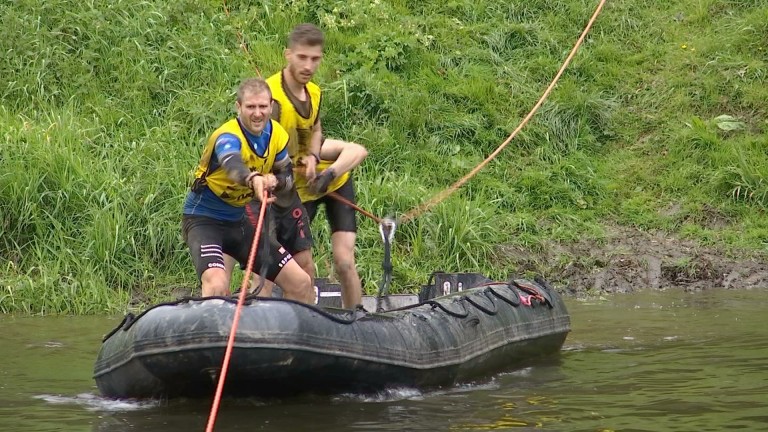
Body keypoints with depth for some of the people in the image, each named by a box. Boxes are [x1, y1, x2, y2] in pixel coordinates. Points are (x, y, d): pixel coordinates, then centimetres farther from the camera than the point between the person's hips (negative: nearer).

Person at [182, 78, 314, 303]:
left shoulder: (277, 134, -3)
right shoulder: (228, 136, -24)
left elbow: (287, 175, 7)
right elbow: (232, 164, -46)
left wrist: (275, 181, -19)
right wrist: (254, 179, -70)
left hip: (238, 222, 7)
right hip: (204, 219, -7)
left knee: (301, 283, 4)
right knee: (216, 286, -33)